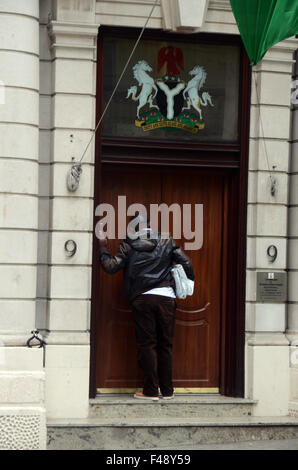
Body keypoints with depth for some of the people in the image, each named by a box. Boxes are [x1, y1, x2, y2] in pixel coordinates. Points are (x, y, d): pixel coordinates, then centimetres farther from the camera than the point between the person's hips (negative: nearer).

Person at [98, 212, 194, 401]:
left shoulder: (128, 246, 3)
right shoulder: (167, 241, 8)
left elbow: (111, 267, -1)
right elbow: (186, 262, 4)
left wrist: (103, 249, 14)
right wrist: (189, 280, 20)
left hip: (142, 299, -1)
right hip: (166, 297, 1)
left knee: (147, 344, 3)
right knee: (166, 344, 8)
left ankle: (151, 390, 0)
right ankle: (167, 390, 12)